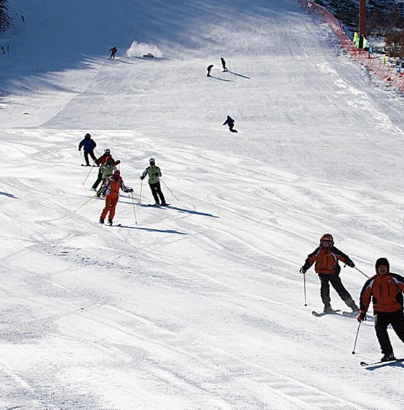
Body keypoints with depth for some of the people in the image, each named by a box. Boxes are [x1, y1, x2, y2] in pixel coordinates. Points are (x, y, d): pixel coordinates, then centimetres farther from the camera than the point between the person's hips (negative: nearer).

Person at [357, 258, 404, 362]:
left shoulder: (395, 279, -3)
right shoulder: (371, 282, 5)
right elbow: (365, 297, 13)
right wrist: (363, 312, 7)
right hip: (380, 312, 1)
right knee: (379, 328, -24)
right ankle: (388, 353, -19)